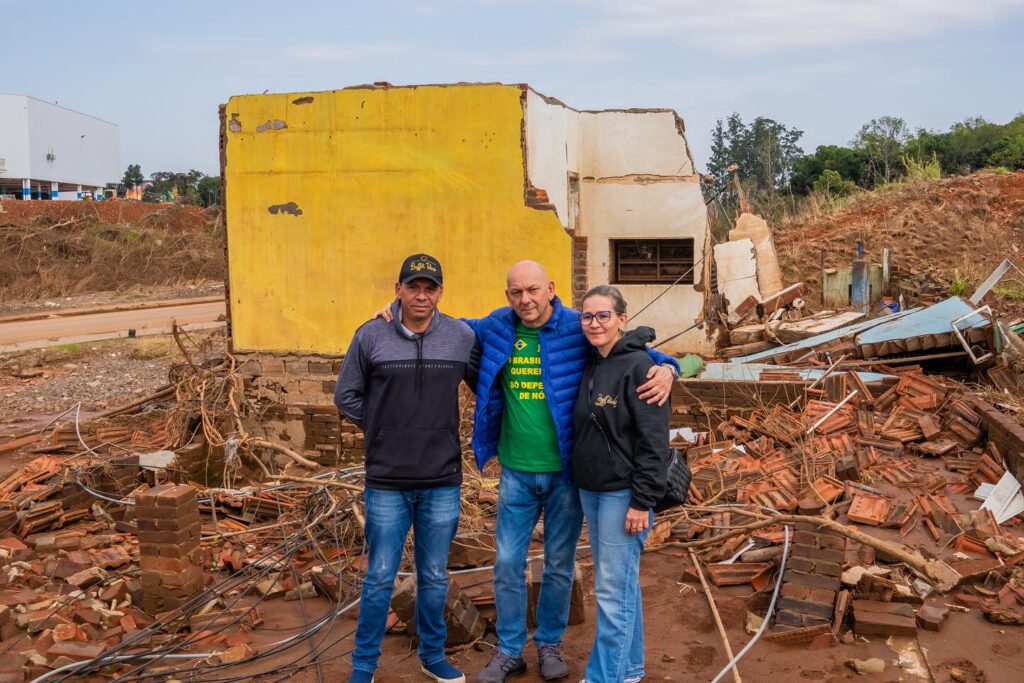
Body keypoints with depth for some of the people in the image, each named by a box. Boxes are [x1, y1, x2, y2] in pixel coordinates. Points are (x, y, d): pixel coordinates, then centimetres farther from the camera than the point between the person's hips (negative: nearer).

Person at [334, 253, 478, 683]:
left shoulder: (462, 336, -2)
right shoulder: (371, 336, -4)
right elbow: (346, 396, 5)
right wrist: (382, 431, 1)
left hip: (442, 482, 1)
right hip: (387, 482, -1)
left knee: (434, 578, 15)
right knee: (379, 578, 8)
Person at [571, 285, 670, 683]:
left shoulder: (638, 366, -13)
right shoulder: (590, 367, 10)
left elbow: (653, 439, -17)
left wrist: (642, 501, -19)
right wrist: (579, 480, 12)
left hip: (623, 493, -8)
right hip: (591, 490, 8)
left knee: (613, 590, -3)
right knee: (621, 583, 17)